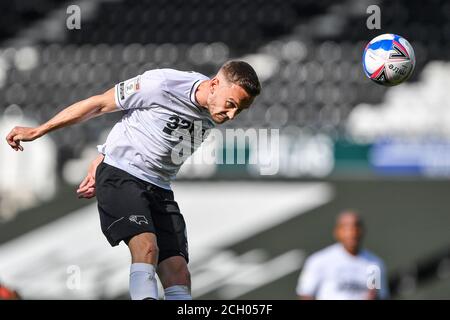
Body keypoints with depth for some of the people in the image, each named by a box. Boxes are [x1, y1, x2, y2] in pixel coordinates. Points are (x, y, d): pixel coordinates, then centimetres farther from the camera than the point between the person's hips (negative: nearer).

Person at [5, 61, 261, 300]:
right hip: (120, 174, -7)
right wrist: (37, 132, 1)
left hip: (159, 188, 7)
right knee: (147, 246, -30)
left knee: (178, 273, -8)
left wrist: (98, 165, 16)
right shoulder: (161, 84, -19)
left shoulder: (211, 115, 2)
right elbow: (99, 104, -7)